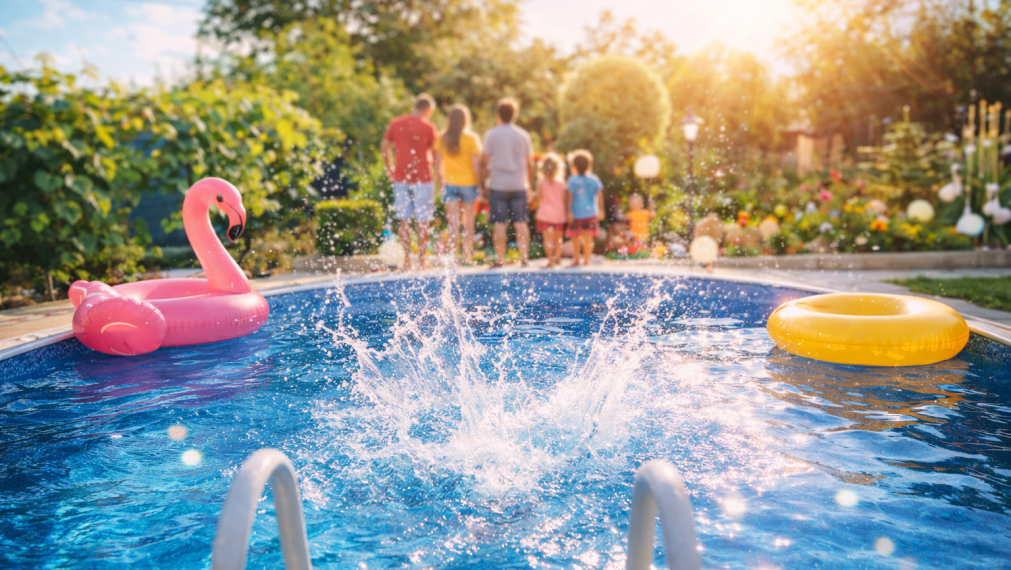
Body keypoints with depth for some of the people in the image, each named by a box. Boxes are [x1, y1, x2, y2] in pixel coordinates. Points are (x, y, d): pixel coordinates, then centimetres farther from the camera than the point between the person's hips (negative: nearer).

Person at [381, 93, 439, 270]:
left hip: (400, 178, 4)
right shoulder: (428, 126, -5)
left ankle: (407, 260, 10)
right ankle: (421, 260, 6)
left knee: (404, 221, 8)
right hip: (422, 178, -4)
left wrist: (389, 169, 16)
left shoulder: (396, 123, 7)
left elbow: (384, 147, 7)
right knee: (422, 222, 2)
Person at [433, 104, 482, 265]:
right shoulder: (472, 138, -7)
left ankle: (453, 257, -2)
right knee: (468, 222, 11)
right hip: (469, 182, -1)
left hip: (450, 183, 2)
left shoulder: (442, 138, 0)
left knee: (453, 223, 2)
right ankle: (467, 256, 15)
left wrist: (442, 181, 13)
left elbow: (438, 163, 2)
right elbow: (476, 164, -10)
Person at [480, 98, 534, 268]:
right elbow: (530, 163, 9)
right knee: (521, 222, 5)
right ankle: (524, 258, 2)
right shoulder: (523, 135, 7)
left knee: (499, 223, 0)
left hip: (498, 185, -2)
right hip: (519, 185, 2)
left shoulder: (491, 134, 0)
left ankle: (499, 260, 0)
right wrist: (530, 185, 15)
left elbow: (484, 161, -2)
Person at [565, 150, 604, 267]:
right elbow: (600, 196, 2)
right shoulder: (594, 179, 2)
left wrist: (568, 211, -11)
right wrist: (601, 210, 8)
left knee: (575, 237, 7)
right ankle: (586, 260, 9)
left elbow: (569, 196, -13)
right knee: (588, 237, 8)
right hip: (591, 213, 3)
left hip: (576, 213, -3)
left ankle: (576, 260, 10)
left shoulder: (573, 180, -8)